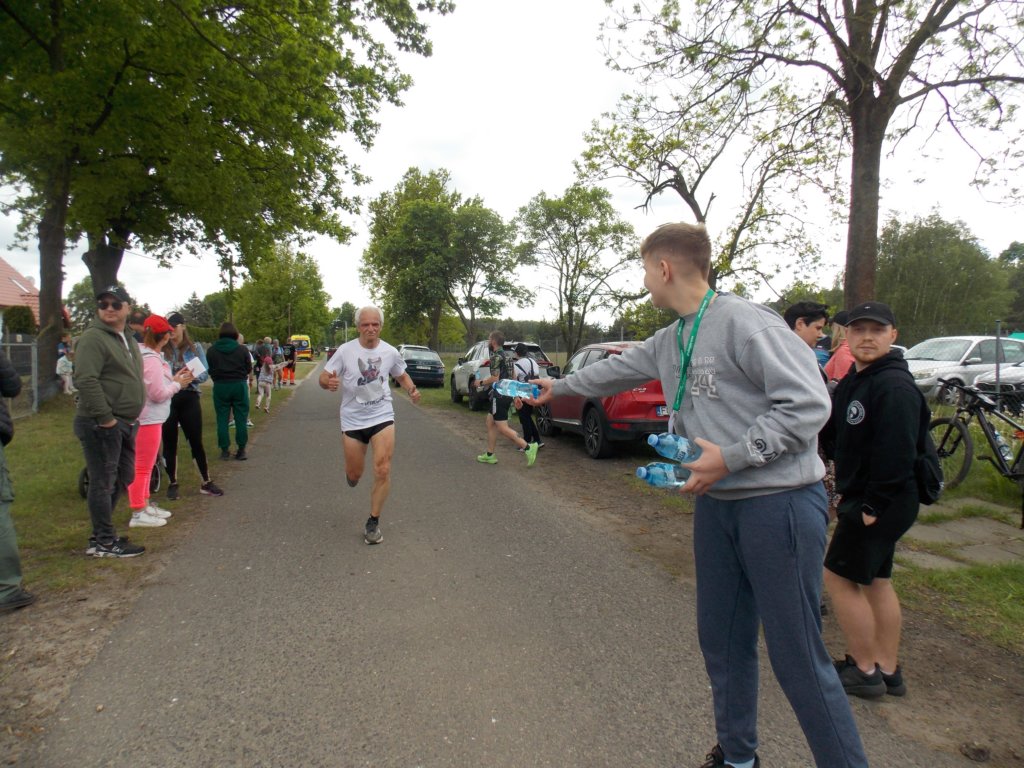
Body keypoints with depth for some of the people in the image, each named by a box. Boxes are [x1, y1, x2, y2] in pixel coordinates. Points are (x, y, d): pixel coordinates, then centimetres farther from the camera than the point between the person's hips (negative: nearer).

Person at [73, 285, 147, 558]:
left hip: (125, 423, 9)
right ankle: (103, 543, 10)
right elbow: (86, 381, -22)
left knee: (122, 479, 16)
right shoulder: (93, 338, -12)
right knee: (103, 483, -1)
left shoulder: (127, 340, 17)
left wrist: (131, 418, 15)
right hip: (101, 425, -9)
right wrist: (105, 418, -22)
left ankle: (102, 533, 29)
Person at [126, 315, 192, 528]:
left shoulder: (148, 356, 10)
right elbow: (158, 394, -21)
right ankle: (138, 514, 7)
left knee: (145, 466, 21)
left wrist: (173, 378, 5)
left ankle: (145, 505, 34)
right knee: (142, 467, -2)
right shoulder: (151, 359, -21)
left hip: (148, 419, 11)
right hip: (146, 420, -11)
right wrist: (178, 384, -6)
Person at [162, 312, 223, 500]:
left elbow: (205, 373, -2)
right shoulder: (161, 349, -1)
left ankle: (206, 482, 17)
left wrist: (193, 376, -23)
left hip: (189, 399, 0)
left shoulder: (195, 348, 3)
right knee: (169, 443, 10)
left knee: (196, 442, 6)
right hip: (166, 400, 0)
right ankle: (173, 484, 23)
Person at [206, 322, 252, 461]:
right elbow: (249, 369, -1)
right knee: (241, 418, 6)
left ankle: (224, 450, 11)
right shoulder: (242, 349, -8)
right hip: (239, 385, -1)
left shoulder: (212, 350, -4)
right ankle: (241, 450, 8)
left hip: (220, 386, 1)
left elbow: (209, 370, 3)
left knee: (222, 419, 9)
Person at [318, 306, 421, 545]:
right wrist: (328, 383, -30)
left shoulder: (390, 352, -3)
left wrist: (412, 390, -6)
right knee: (353, 476, 9)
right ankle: (351, 469, 49)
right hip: (352, 419, 0)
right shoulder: (345, 350, -9)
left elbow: (402, 375, 15)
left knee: (383, 471, -11)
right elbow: (323, 378, -6)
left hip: (382, 417, 0)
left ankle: (373, 522, 8)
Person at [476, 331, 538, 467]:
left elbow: (494, 378, -21)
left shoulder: (496, 356, -14)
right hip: (507, 394, 10)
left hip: (499, 395, -10)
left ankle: (528, 447, -11)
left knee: (502, 428, -7)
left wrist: (481, 383, -5)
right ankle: (490, 455, 18)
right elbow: (513, 377, 18)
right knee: (490, 422, 15)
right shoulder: (508, 355, 15)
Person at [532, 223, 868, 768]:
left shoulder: (744, 323, -16)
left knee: (798, 657, -1)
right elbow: (617, 370, 28)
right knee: (721, 640, 18)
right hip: (717, 503, 8)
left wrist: (729, 458, -20)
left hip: (780, 503, -8)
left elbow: (808, 402, -20)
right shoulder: (668, 342, 11)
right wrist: (558, 386, 40)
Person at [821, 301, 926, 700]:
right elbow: (837, 437, 17)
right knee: (877, 581, 16)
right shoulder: (854, 381, 11)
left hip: (879, 505, -10)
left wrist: (873, 506, -21)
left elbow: (896, 454, -25)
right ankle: (888, 670, 28)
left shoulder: (895, 386, -20)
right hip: (862, 497, 10)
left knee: (840, 578, -1)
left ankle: (864, 670, 13)